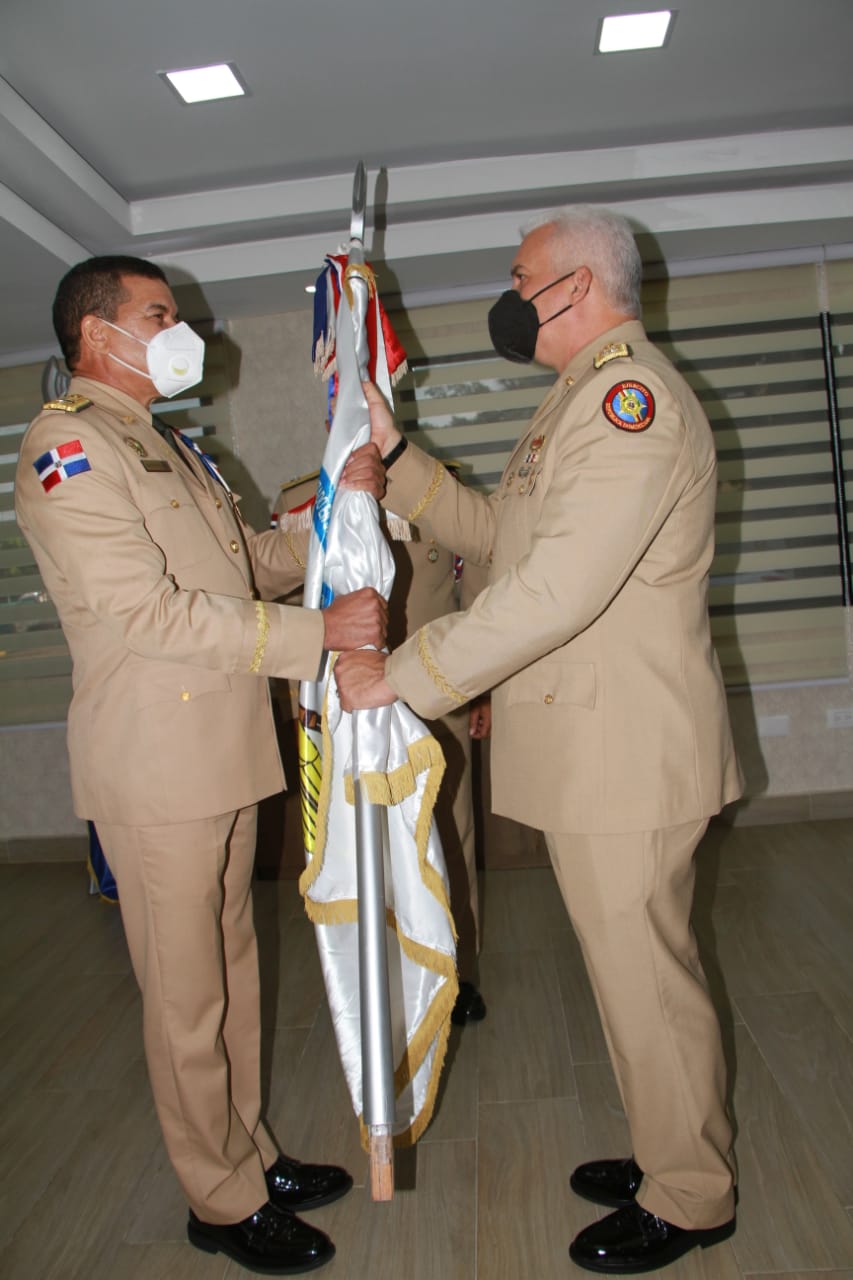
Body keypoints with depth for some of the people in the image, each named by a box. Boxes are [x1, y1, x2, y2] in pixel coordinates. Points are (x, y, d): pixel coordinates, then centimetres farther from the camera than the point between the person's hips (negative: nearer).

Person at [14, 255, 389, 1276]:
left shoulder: (167, 445, 19)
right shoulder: (66, 446, -11)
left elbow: (257, 563, 19)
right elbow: (149, 610, -21)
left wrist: (339, 497, 4)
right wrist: (317, 633, -23)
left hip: (224, 752, 9)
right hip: (155, 766, -9)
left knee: (231, 970, 19)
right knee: (187, 998, 6)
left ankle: (248, 1156, 37)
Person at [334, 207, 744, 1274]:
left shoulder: (633, 393, -16)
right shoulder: (579, 398, 19)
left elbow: (556, 588, -26)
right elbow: (496, 535, 18)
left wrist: (401, 674, -20)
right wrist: (392, 452, 10)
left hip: (625, 748, -10)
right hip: (585, 745, 10)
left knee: (643, 975, 5)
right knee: (628, 965, 20)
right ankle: (669, 1156, 40)